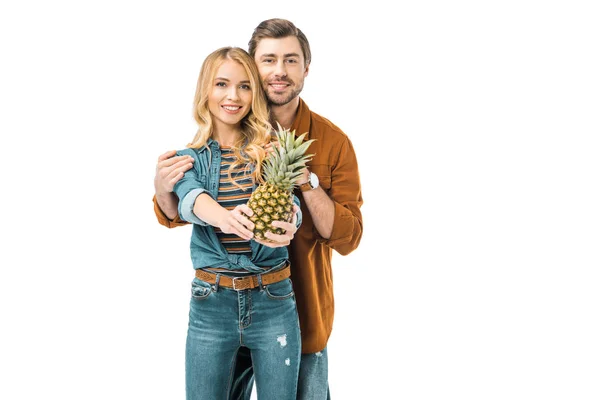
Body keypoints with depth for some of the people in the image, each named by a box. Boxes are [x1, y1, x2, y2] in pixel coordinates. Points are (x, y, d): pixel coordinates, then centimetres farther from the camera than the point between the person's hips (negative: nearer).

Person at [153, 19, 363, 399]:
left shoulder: (333, 141, -8)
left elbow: (348, 238, -11)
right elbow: (176, 215, 3)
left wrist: (306, 180, -25)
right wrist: (163, 191, -20)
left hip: (302, 310, -1)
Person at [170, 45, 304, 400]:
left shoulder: (271, 152, 4)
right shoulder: (189, 157, 3)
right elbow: (189, 198, -18)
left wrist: (286, 222, -38)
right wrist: (224, 217, -42)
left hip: (274, 301, 0)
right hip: (211, 303, 0)